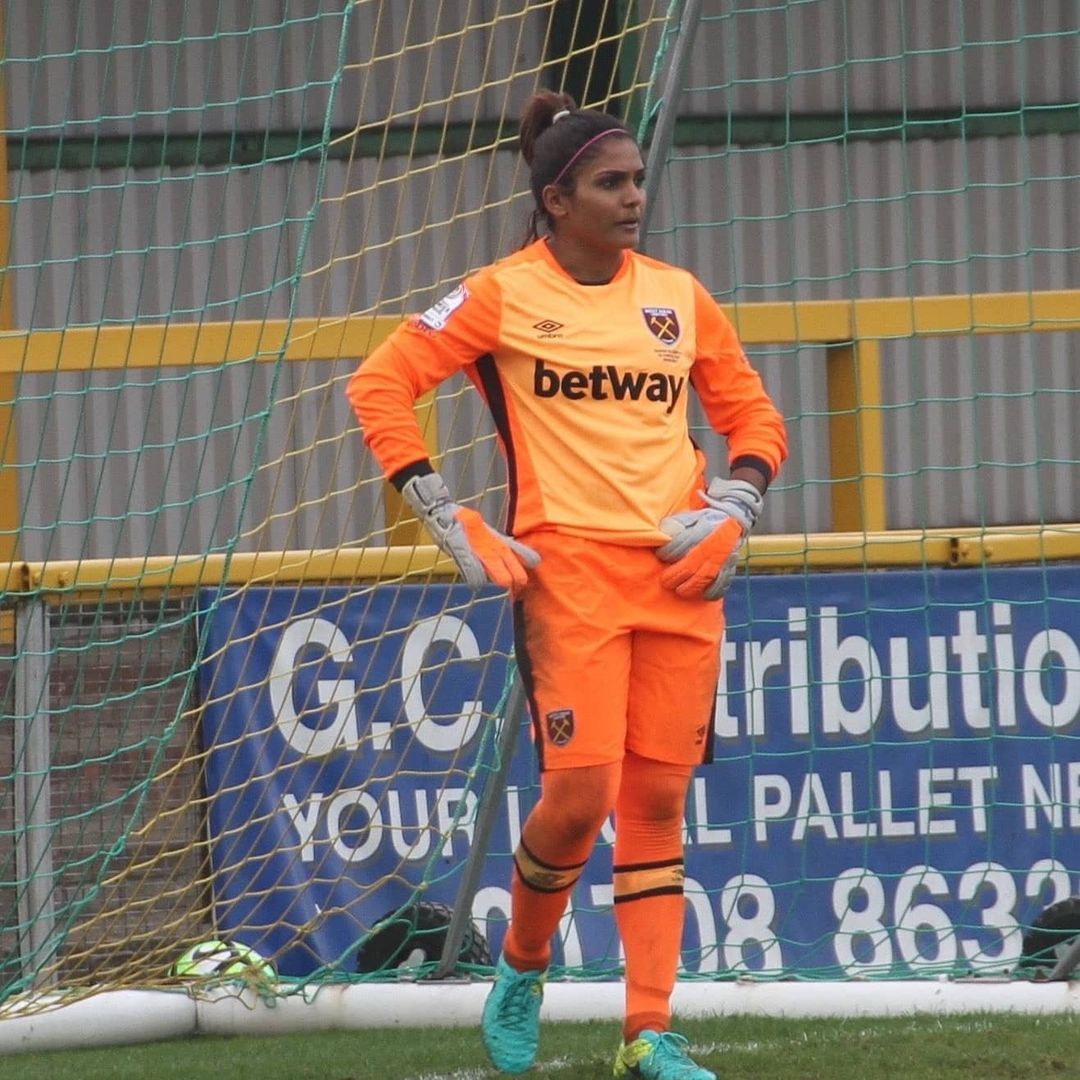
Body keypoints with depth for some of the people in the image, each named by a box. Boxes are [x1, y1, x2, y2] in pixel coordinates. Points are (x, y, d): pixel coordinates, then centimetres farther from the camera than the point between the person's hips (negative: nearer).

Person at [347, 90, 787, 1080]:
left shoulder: (678, 296, 12)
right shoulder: (505, 296, 0)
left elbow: (753, 415, 20)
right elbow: (380, 385, -2)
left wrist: (731, 509, 2)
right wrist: (449, 523, -7)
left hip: (682, 574, 4)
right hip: (569, 569, -4)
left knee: (659, 798, 1)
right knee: (580, 792, -13)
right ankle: (523, 967, 15)